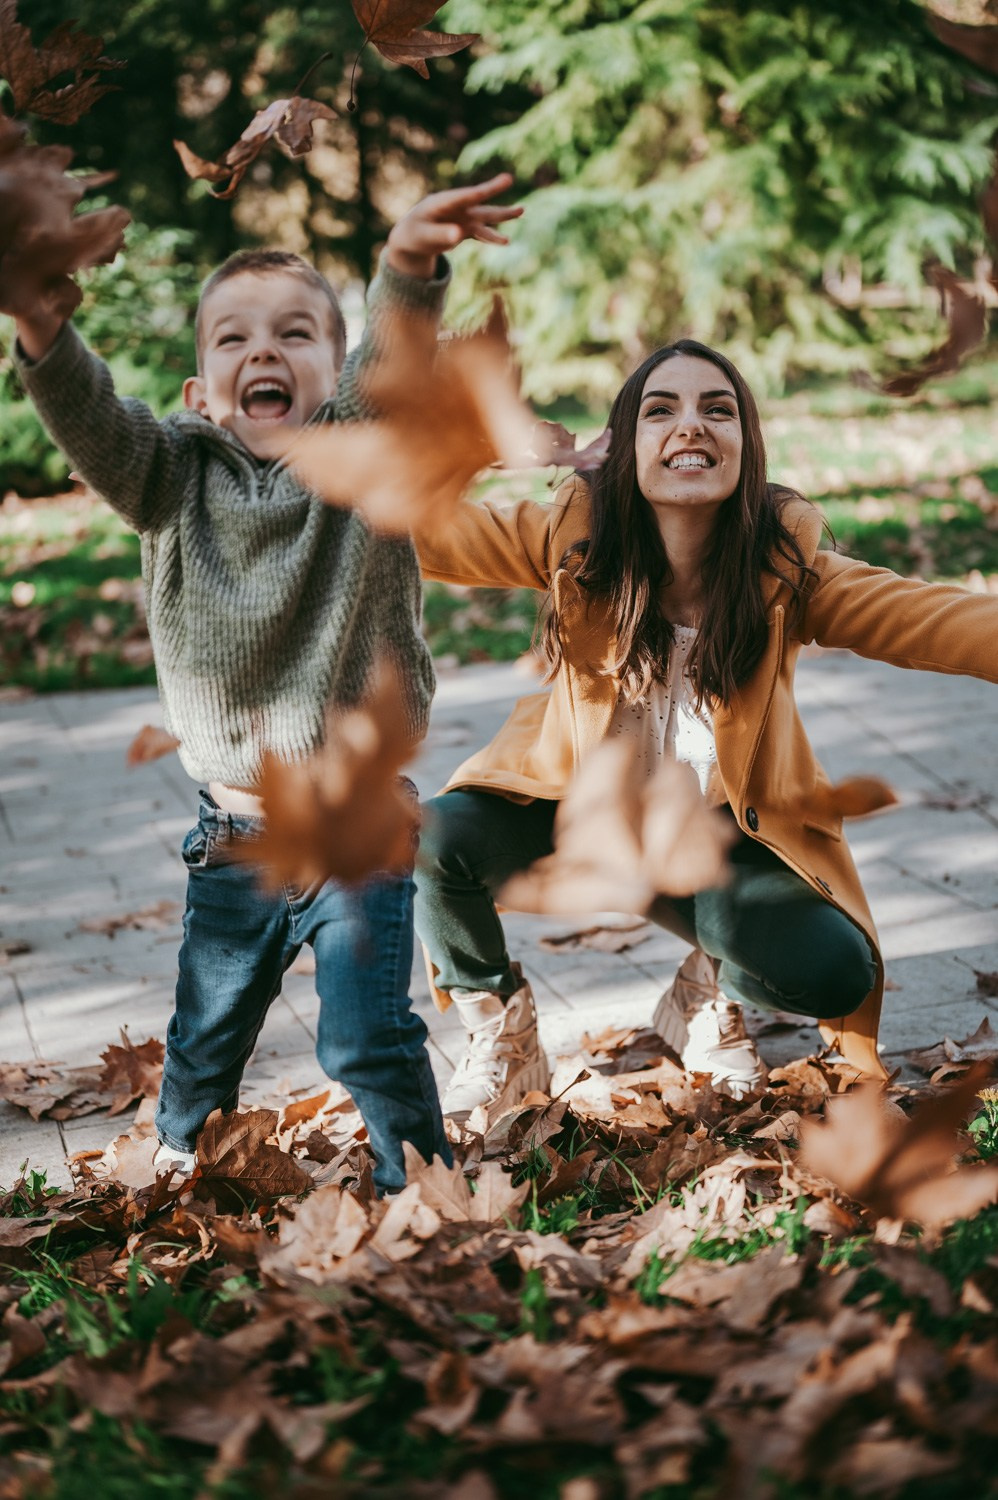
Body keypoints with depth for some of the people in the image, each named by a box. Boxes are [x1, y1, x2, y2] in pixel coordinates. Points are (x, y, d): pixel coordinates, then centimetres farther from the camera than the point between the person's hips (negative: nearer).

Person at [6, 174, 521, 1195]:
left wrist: (408, 269, -48)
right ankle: (177, 1169, 46)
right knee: (204, 1035, 19)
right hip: (231, 833, 3)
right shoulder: (177, 478, -1)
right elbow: (93, 426, -18)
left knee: (367, 1040, -2)